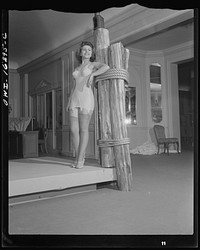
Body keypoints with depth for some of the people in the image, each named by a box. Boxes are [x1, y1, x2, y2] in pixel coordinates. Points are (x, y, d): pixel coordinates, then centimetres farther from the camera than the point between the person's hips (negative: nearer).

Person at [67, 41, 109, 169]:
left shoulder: (94, 64, 7)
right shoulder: (77, 69, 25)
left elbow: (106, 67, -14)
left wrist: (91, 75, -12)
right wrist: (69, 102, 14)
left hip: (86, 99, -5)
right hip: (75, 100, 6)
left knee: (83, 129, -7)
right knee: (73, 130, -3)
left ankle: (80, 159, 0)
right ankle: (79, 157, 10)